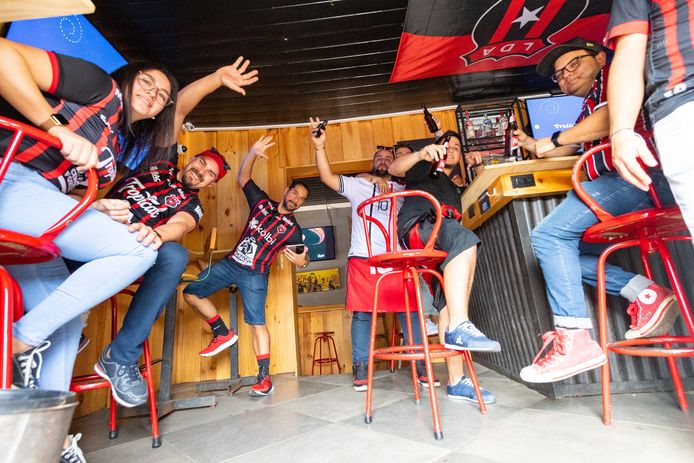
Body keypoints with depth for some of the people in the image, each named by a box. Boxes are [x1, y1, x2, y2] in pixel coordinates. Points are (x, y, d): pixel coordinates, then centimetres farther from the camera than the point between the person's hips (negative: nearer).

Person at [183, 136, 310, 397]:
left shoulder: (293, 229, -3)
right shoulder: (262, 202, 5)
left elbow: (304, 258, -1)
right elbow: (243, 177, 10)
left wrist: (301, 261, -26)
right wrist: (253, 152, -5)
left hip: (255, 275, -5)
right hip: (230, 263, 5)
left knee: (257, 322, -10)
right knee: (191, 292, 5)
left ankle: (264, 378, -2)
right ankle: (222, 333, 16)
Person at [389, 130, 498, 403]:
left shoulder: (456, 187, 40)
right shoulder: (425, 169, 22)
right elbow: (394, 168, 3)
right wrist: (422, 155, -16)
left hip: (443, 245, 6)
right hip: (417, 226, -5)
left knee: (448, 302, -10)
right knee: (465, 239, -36)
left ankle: (456, 381, -12)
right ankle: (459, 326, -46)